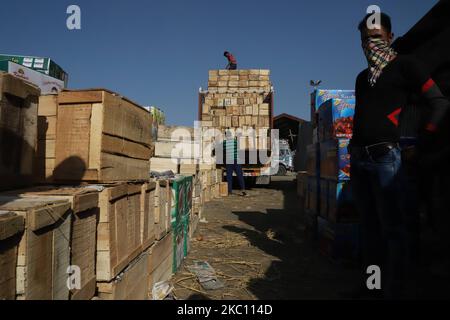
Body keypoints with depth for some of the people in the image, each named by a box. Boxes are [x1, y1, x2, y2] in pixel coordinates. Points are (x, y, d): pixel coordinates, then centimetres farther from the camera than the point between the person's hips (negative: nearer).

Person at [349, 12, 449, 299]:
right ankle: (370, 286, 23)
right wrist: (354, 148, 16)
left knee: (392, 229, -4)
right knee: (369, 226, 12)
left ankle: (393, 292, 4)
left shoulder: (405, 65, 2)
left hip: (385, 156, -7)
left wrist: (422, 143, -5)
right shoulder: (363, 77, 21)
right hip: (359, 158, 7)